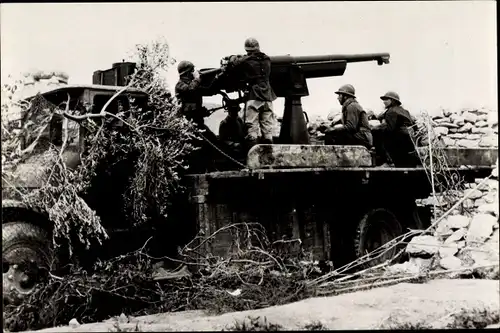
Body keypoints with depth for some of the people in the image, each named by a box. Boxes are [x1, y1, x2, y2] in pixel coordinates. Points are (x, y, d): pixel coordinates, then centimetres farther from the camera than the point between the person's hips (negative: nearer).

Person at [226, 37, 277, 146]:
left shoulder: (246, 60, -4)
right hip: (267, 97, 4)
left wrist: (234, 57, 28)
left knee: (252, 125, -4)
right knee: (267, 126, 8)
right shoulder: (267, 60, 12)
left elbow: (231, 63, 4)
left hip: (254, 96, -4)